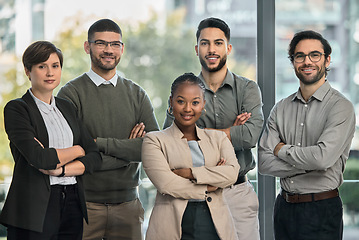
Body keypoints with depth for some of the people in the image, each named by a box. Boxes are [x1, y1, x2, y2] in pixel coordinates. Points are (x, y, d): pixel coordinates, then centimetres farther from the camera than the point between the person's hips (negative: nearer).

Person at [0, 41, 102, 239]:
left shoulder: (67, 107, 16)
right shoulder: (16, 109, -3)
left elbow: (95, 157, 8)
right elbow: (37, 157, -16)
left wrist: (60, 169, -10)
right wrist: (76, 151, -1)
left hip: (72, 203, 5)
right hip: (35, 207, -5)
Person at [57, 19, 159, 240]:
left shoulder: (137, 94, 10)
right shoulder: (71, 93, -3)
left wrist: (101, 143, -12)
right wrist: (128, 150, -9)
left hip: (127, 204, 3)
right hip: (85, 203, -3)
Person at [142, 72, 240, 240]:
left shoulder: (218, 138, 17)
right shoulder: (154, 140, 7)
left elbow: (232, 173, -2)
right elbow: (165, 184, -7)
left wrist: (189, 173, -8)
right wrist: (209, 186, -2)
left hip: (216, 225, 3)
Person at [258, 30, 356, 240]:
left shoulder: (341, 107, -8)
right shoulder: (282, 109, 8)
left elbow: (323, 157, -22)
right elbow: (264, 163, 0)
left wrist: (283, 150, -7)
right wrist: (308, 164, -13)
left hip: (322, 212, -5)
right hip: (284, 208, 5)